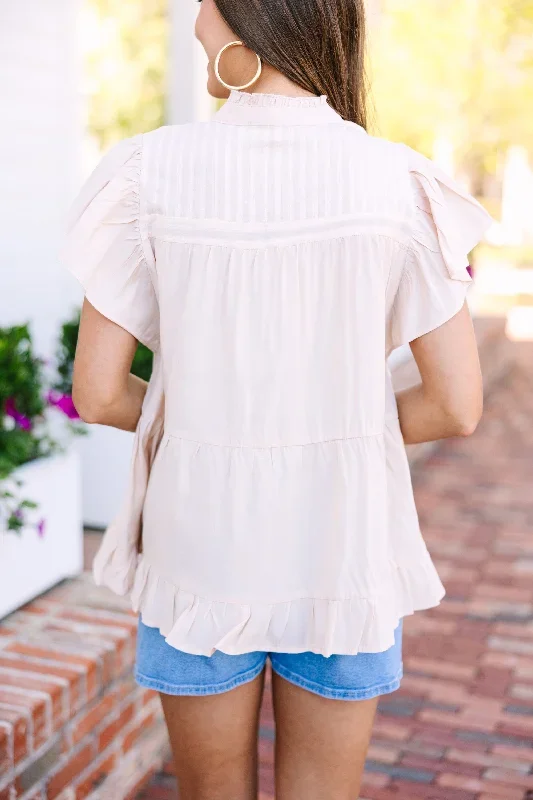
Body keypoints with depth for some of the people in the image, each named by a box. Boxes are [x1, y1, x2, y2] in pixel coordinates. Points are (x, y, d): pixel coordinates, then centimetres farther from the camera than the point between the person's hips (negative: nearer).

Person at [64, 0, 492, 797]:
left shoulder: (153, 172, -11)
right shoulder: (400, 183, -9)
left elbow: (98, 394, -8)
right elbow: (457, 408, -8)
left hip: (201, 548, 0)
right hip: (343, 551, 1)